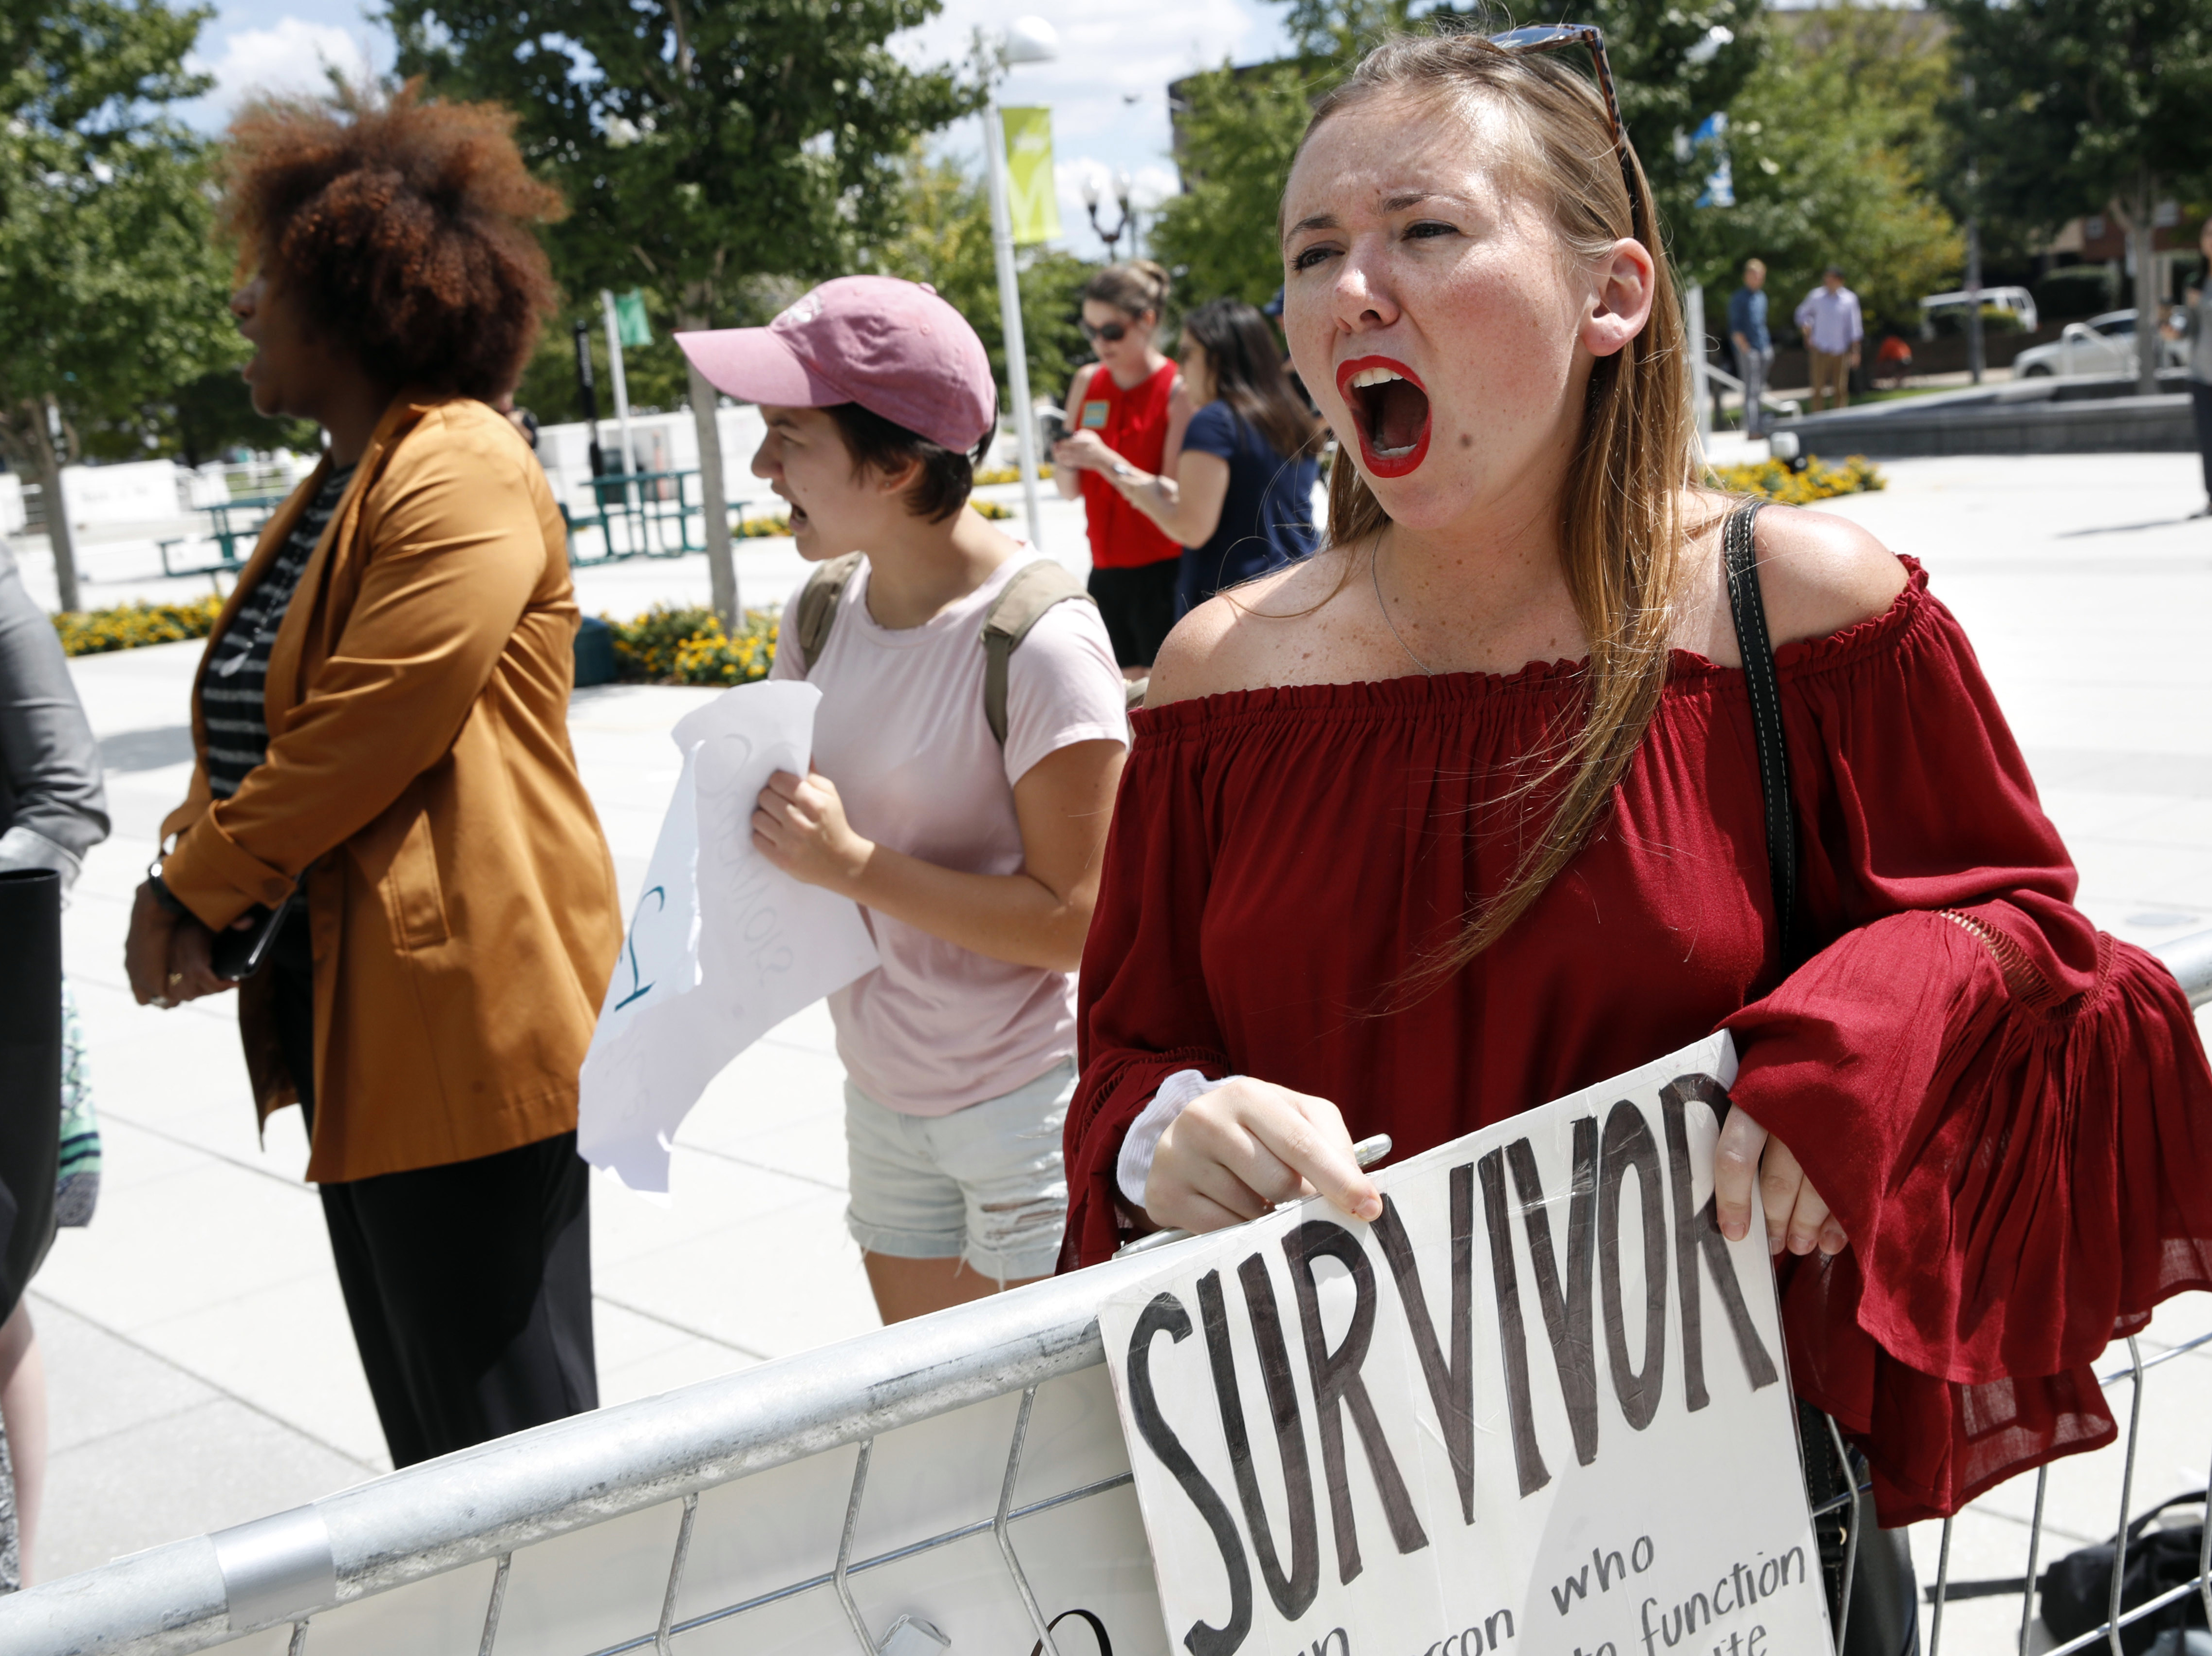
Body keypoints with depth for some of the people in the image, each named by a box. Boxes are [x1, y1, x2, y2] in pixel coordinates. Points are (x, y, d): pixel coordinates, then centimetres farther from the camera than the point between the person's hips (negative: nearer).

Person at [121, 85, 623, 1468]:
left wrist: (200, 888, -9)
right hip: (353, 1017, 10)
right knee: (419, 1412, 19)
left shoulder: (462, 480, -15)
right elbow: (253, 721, 16)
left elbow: (366, 731, -21)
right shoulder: (343, 485, 17)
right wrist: (193, 870, -2)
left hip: (464, 1026, -10)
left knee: (503, 1421, 0)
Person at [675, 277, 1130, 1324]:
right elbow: (774, 795, 17)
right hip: (885, 1097, 7)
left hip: (1028, 1105, -7)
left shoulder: (1042, 643, -20)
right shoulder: (824, 611, 1)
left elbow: (1075, 920, -20)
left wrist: (852, 863, -23)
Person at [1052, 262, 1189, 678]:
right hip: (1107, 572, 6)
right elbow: (1071, 491, 10)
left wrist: (1107, 461, -24)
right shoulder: (1087, 383, 9)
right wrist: (1063, 463, -11)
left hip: (1163, 574, -5)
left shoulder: (1177, 391, -8)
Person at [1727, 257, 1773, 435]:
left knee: (1761, 389, 11)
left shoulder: (1762, 296, 17)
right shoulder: (1739, 298, -6)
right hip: (1748, 349, -8)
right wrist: (1745, 347, -17)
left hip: (1764, 349, 8)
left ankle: (1762, 426, 17)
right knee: (1751, 389, -11)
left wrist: (1768, 348, 19)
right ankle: (1751, 429, -13)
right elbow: (1735, 328, -10)